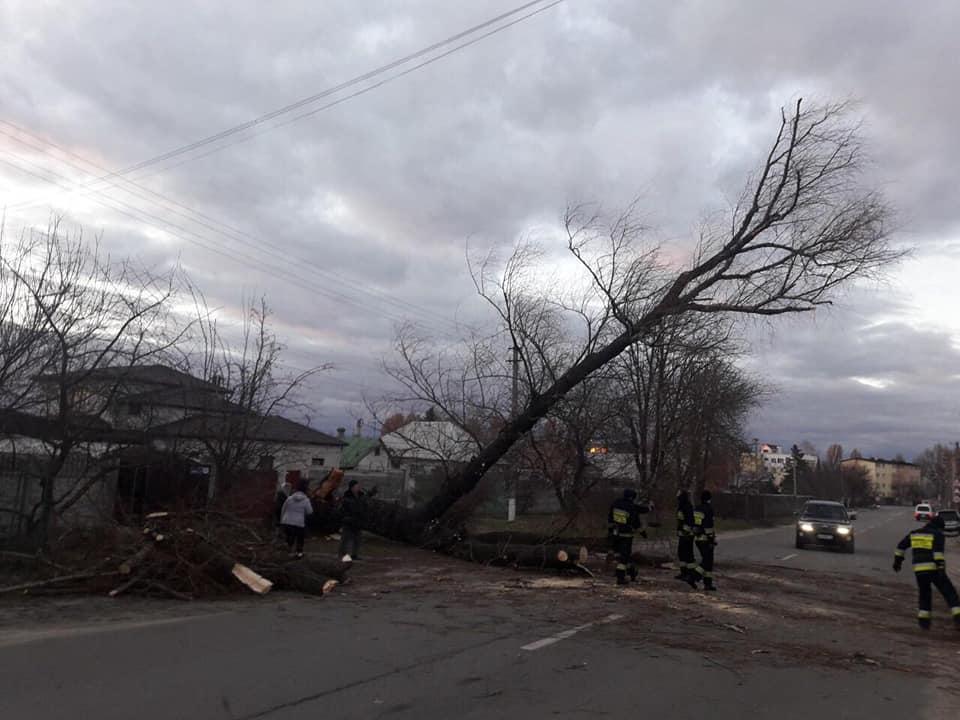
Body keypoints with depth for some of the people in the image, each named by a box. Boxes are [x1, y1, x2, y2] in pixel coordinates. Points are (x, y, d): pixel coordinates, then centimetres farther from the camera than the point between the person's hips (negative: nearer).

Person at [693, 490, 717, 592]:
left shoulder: (696, 509, 9)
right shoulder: (708, 510, -15)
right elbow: (709, 526, -20)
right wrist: (712, 540, -17)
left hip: (697, 538, 8)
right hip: (706, 539, -8)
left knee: (706, 560, 14)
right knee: (708, 561, -3)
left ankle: (708, 584, 15)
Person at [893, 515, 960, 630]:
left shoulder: (914, 533, 15)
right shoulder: (938, 534, -1)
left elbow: (901, 546, 18)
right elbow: (938, 551, -18)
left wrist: (897, 561, 26)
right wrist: (941, 568, -25)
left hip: (919, 570, 4)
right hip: (934, 569, -4)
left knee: (925, 594, 20)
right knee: (950, 593, 7)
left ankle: (924, 621, 12)